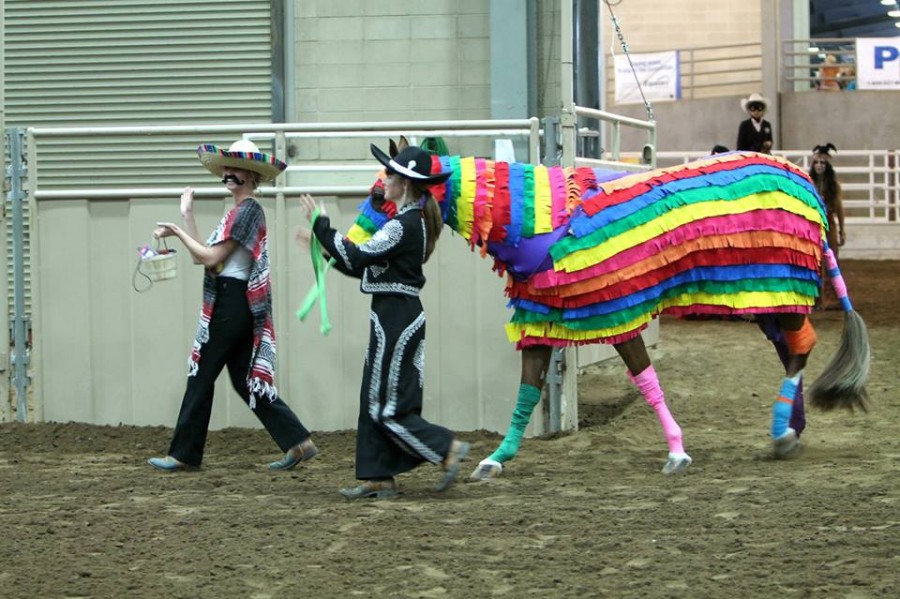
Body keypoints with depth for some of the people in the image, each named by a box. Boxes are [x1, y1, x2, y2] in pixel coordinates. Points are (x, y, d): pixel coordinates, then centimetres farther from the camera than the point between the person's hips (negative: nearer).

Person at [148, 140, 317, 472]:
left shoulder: (248, 210, -13)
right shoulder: (238, 212, 17)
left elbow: (211, 258, -17)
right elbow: (203, 256, 14)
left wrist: (178, 231, -6)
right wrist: (187, 217, 11)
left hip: (232, 304, -10)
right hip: (232, 304, 10)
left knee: (202, 376, -2)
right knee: (245, 378, 9)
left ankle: (184, 454, 6)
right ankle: (298, 442, 6)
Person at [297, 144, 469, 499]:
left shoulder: (404, 225, -17)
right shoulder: (409, 221, 14)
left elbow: (356, 258, -20)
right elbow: (366, 266, 18)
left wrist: (321, 225, -12)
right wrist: (321, 246, 19)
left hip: (396, 319, -10)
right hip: (396, 316, 10)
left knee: (388, 407, -5)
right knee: (374, 401, 11)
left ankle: (448, 449, -2)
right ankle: (378, 477, 12)